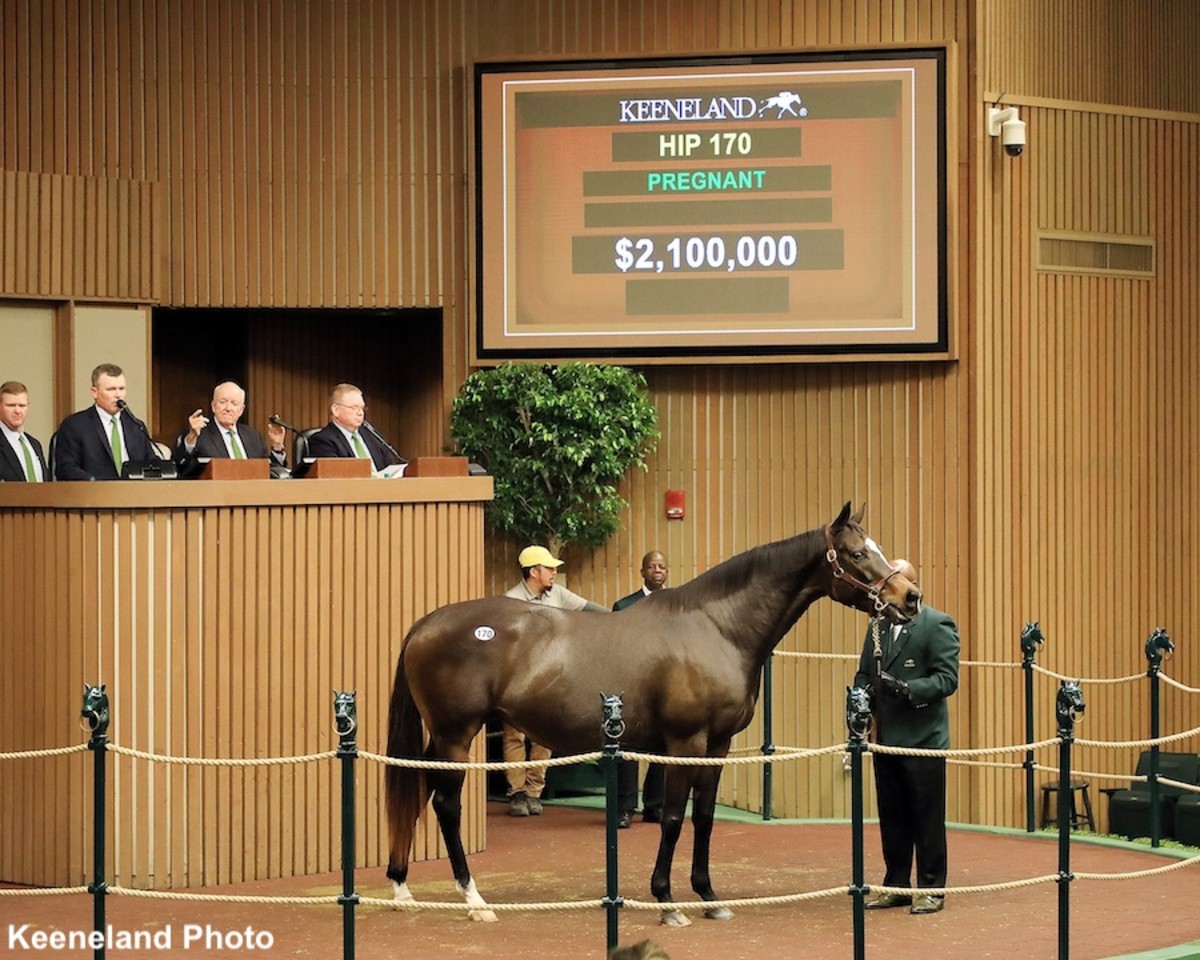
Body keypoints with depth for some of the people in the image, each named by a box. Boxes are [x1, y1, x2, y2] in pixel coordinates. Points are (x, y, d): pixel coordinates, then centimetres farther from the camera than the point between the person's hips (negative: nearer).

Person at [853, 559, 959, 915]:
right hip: (885, 738, 7)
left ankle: (931, 888, 8)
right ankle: (896, 884, 20)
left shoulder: (937, 625, -7)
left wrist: (908, 689, -27)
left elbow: (947, 678, -15)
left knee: (927, 817, 1)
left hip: (922, 737, -7)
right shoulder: (879, 625, 14)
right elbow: (865, 673, 17)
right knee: (891, 816, 12)